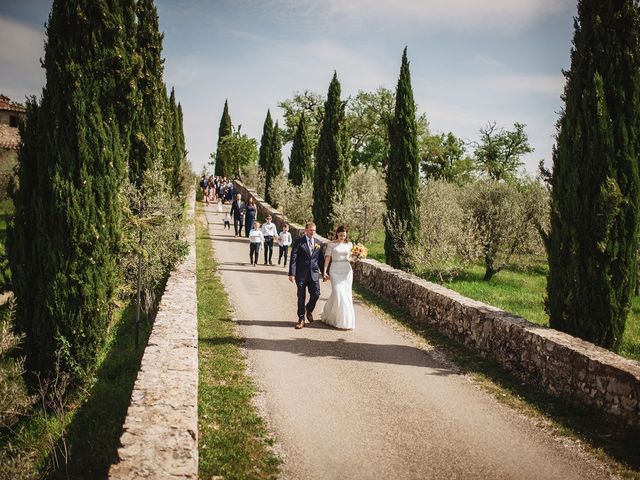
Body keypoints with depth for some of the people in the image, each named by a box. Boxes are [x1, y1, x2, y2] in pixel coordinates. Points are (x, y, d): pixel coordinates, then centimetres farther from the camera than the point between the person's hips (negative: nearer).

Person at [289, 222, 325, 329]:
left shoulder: (318, 243, 9)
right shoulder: (298, 242, -3)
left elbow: (321, 259, 15)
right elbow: (293, 258, -7)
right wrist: (292, 274, -13)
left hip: (314, 273, 3)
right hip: (301, 274, -3)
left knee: (316, 294, -6)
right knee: (301, 297, 4)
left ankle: (309, 309, 25)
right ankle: (301, 319, 15)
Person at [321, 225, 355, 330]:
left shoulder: (349, 244, 11)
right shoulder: (331, 244, 2)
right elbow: (327, 257, -1)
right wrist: (324, 271, -9)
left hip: (347, 270, 3)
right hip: (335, 270, -3)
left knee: (346, 293, 0)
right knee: (338, 292, -12)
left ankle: (346, 319, 15)